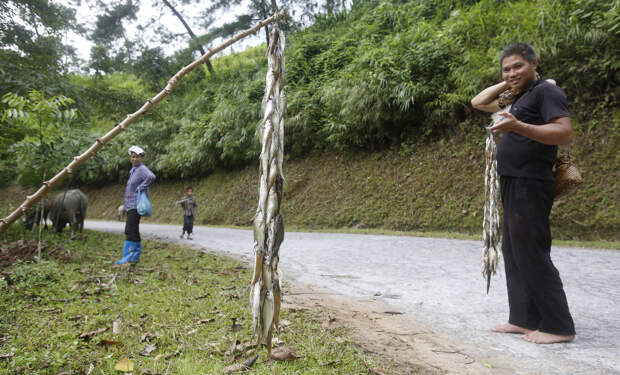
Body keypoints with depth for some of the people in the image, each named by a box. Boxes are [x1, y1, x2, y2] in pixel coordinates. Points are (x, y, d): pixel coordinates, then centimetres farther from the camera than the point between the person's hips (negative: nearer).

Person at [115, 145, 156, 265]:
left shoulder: (142, 169, -11)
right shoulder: (133, 170, 20)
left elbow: (151, 177, -33)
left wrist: (141, 187, -23)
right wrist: (125, 204, 25)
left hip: (136, 206, -10)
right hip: (131, 206, 10)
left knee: (130, 230, -13)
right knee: (133, 231, 12)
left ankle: (128, 257, -13)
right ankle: (135, 256, 17)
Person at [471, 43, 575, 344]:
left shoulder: (546, 91, -7)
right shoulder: (519, 99, 21)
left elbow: (565, 132, -21)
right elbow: (478, 102, 30)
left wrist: (517, 126, -32)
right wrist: (507, 85, 17)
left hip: (530, 186, -10)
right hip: (513, 185, 10)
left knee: (531, 255, -10)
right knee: (513, 252, 10)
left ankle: (559, 326, 0)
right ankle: (524, 319, 17)